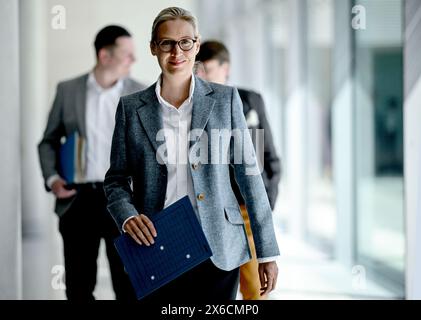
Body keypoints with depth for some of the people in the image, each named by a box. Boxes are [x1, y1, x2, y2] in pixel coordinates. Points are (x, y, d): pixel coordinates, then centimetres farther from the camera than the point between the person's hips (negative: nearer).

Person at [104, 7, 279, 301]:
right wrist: (128, 216, -12)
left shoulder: (225, 99, 3)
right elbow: (116, 179, 10)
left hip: (218, 253, 0)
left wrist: (268, 252, 1)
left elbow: (249, 173, 3)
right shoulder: (131, 107, 4)